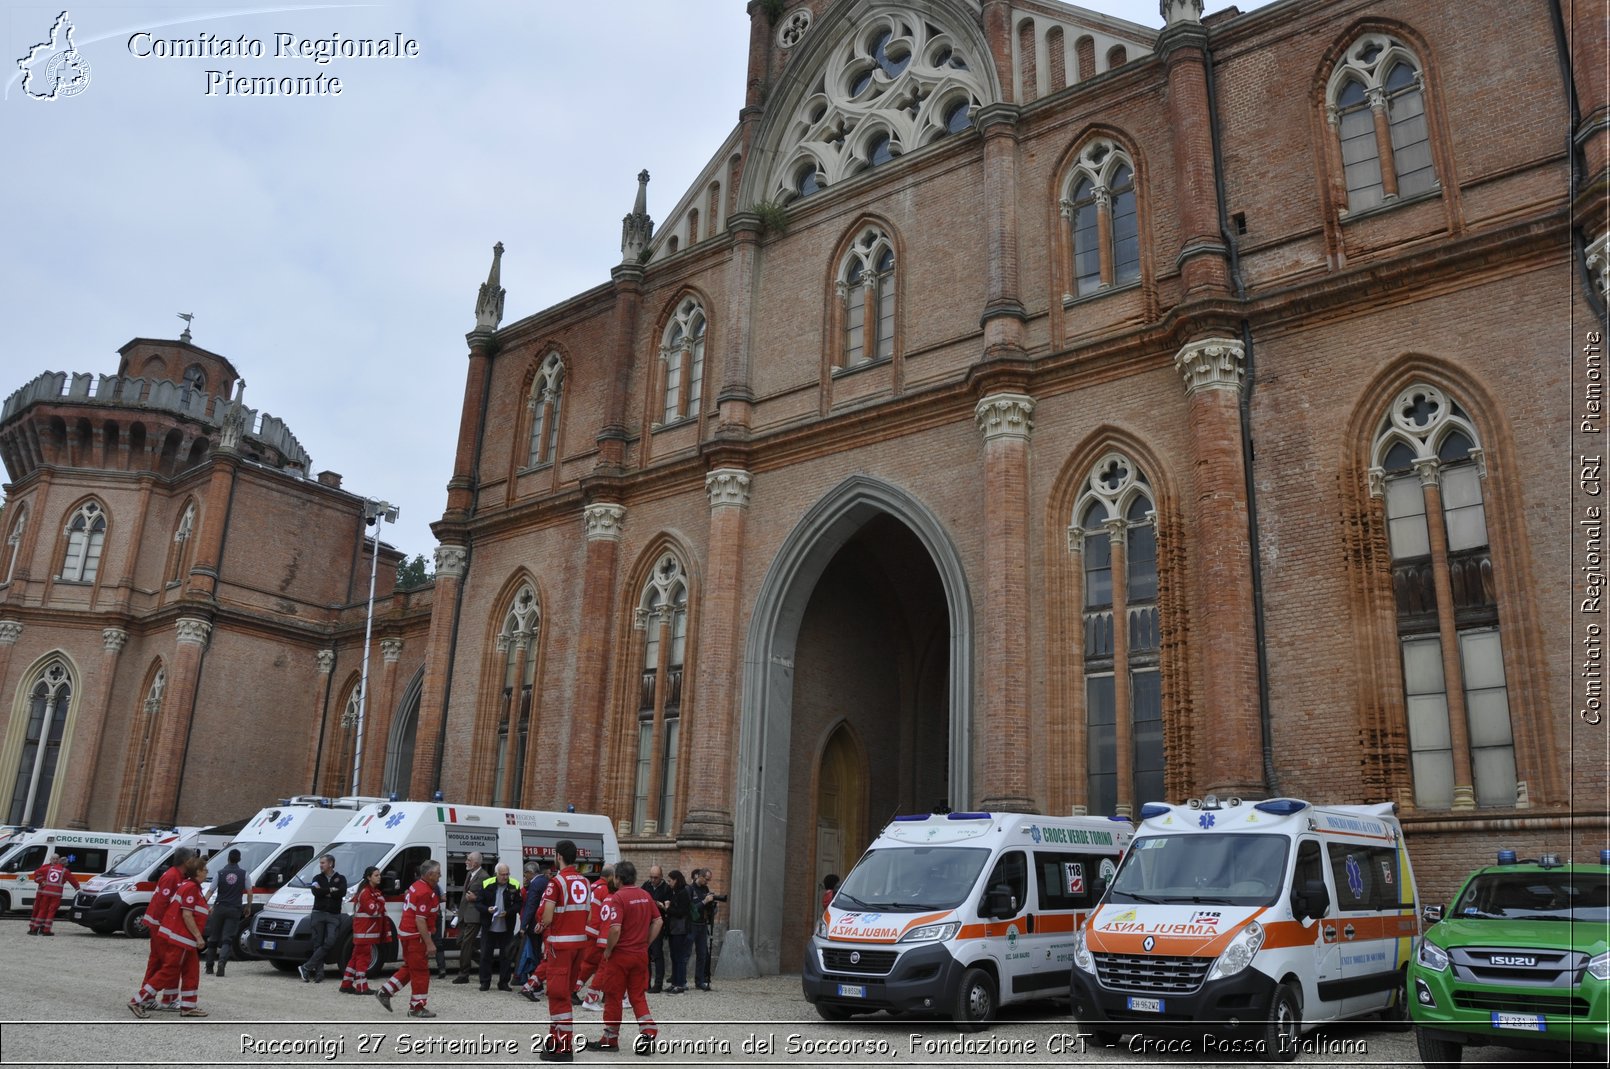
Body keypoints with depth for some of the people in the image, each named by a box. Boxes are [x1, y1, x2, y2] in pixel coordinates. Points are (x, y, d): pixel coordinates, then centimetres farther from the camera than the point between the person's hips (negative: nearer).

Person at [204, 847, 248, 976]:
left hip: (219, 908, 1)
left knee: (213, 938, 13)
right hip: (234, 909, -1)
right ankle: (222, 961, -26)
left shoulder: (220, 873, 1)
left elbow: (211, 891, 0)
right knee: (227, 939, -2)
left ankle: (209, 967, 18)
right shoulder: (244, 874, 1)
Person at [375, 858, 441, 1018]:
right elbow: (420, 920, -24)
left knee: (410, 968, 21)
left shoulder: (417, 886, 10)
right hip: (416, 935, -10)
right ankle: (417, 1007, 6)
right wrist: (429, 943, -23)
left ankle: (384, 991, 22)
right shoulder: (425, 892, -21)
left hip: (407, 933, 10)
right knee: (421, 972, -1)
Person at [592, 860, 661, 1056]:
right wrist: (645, 943, 12)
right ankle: (648, 1032, -1)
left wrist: (608, 950, -10)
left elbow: (615, 929, -25)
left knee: (613, 997, 9)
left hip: (620, 954, -6)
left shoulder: (617, 897, -16)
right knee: (638, 995, 14)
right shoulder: (646, 895, 5)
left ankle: (611, 1039, 19)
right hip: (641, 954, 6)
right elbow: (658, 921, 9)